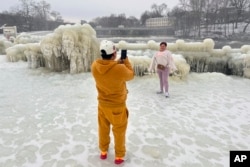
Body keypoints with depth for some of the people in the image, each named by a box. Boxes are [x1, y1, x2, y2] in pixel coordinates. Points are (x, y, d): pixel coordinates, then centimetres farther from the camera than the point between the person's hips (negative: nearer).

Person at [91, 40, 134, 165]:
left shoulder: (95, 66, -16)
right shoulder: (120, 69, -31)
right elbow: (131, 76, -8)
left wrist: (117, 63, 4)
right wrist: (126, 61, 1)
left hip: (102, 104, 5)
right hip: (117, 106, -4)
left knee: (103, 128, 24)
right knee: (119, 131, 16)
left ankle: (103, 151, 45)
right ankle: (119, 156, 35)